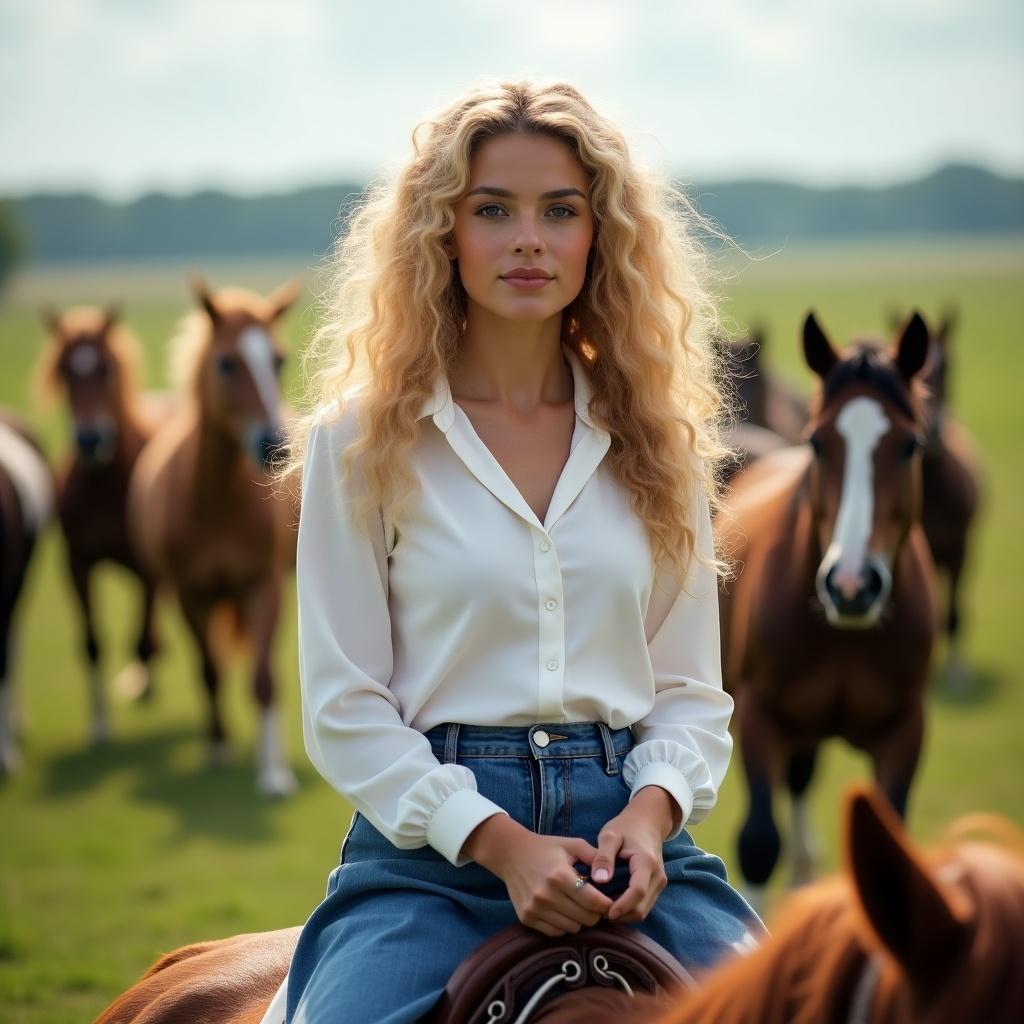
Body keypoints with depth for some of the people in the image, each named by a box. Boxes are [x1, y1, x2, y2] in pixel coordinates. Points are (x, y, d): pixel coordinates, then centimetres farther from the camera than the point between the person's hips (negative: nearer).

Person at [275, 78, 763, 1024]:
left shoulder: (656, 442, 12)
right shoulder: (363, 441, 3)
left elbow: (692, 688, 13)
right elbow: (344, 709, -1)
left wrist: (652, 809, -8)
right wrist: (499, 841, -13)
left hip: (629, 831, 3)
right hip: (434, 842, -2)